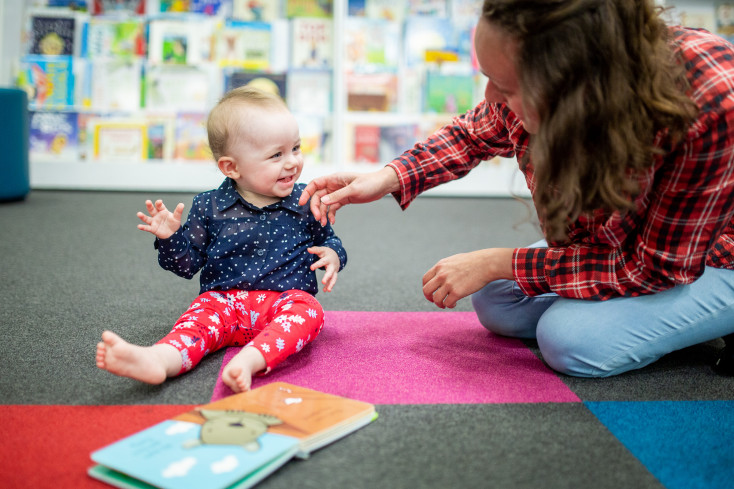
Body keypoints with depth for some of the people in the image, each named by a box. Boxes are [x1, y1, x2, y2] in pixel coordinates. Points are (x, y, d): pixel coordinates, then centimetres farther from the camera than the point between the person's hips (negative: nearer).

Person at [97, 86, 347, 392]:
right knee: (203, 315, -29)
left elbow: (327, 239, 20)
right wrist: (170, 237, -9)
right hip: (225, 300, 1)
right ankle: (160, 359, -60)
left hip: (286, 298, 0)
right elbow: (188, 264, 11)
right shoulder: (209, 207, 5)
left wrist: (333, 255, -4)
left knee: (307, 310, -32)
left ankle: (249, 361, -58)